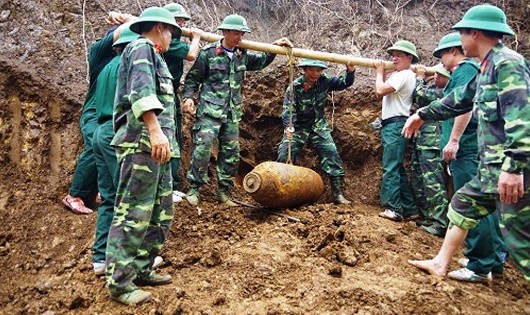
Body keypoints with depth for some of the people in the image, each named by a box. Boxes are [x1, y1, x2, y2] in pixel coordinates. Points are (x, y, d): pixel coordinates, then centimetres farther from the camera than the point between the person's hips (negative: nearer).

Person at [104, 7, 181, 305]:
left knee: (161, 213, 12)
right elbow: (141, 89, -19)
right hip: (143, 143, -10)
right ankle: (120, 281, -3)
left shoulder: (154, 57, 28)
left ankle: (141, 270, 20)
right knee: (133, 214, -9)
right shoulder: (141, 48, -1)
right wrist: (155, 130, -30)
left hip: (157, 146, 10)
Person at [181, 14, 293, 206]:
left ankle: (223, 192, 17)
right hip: (209, 110, -6)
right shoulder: (208, 53, -5)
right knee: (203, 147, -13)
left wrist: (275, 47, 20)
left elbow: (261, 62, 30)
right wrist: (188, 97, -13)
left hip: (232, 113, 6)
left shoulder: (242, 55, 11)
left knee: (231, 152, 6)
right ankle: (193, 189, -1)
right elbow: (193, 78, 0)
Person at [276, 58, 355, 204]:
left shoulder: (324, 81, -8)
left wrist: (350, 71, -21)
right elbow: (288, 109, -23)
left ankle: (339, 194, 1)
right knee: (284, 157, -8)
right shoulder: (295, 87, -17)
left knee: (332, 155, -6)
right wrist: (288, 126, -41)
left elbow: (345, 83, 1)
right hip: (298, 128, -2)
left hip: (319, 127, 2)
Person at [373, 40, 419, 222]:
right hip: (391, 125, 11)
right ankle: (409, 208, 16)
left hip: (396, 125, -11)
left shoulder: (405, 75, -11)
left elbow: (380, 91, -20)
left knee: (391, 168, -12)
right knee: (397, 167, 11)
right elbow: (383, 92, 19)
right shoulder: (396, 75, 20)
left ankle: (393, 209, -11)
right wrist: (382, 72, 14)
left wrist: (379, 72, -3)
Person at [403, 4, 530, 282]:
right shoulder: (488, 67, 16)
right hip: (491, 168, 10)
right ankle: (441, 263, 35)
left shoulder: (507, 63, -14)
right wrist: (423, 115, 40)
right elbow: (460, 100, 31)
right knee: (463, 204, 21)